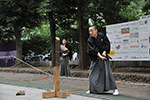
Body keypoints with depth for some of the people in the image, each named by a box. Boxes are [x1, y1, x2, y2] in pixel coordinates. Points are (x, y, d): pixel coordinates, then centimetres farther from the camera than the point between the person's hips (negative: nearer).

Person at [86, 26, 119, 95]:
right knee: (93, 73, 3)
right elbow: (93, 49, -16)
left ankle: (115, 89, -4)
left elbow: (107, 43, 3)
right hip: (95, 58, 1)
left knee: (107, 72, -7)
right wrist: (100, 56, -27)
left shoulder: (102, 35, -3)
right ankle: (92, 89, 18)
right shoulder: (89, 40, -7)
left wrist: (104, 52, -10)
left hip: (104, 56, -1)